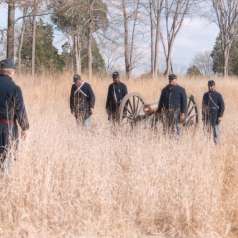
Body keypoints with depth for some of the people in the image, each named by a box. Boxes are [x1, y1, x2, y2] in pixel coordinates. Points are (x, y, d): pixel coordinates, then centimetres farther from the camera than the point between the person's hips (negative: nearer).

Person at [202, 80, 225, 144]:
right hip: (207, 117, 5)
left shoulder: (218, 95, -3)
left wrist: (220, 116, -12)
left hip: (215, 116, -4)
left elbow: (222, 106, -4)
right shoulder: (205, 95, 11)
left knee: (215, 131, -5)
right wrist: (203, 116, 15)